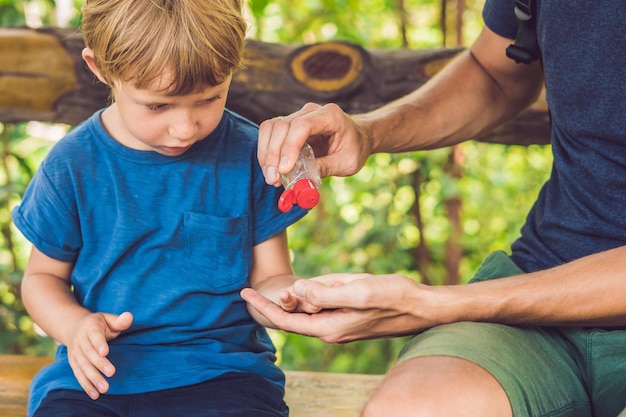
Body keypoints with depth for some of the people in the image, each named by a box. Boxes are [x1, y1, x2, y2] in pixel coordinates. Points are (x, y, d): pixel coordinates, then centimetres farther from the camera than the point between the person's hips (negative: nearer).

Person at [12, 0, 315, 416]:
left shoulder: (250, 155, -1)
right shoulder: (72, 167, 1)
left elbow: (269, 275, 4)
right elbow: (43, 276, 12)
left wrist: (282, 295, -21)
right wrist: (75, 325, -10)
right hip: (99, 371, 1)